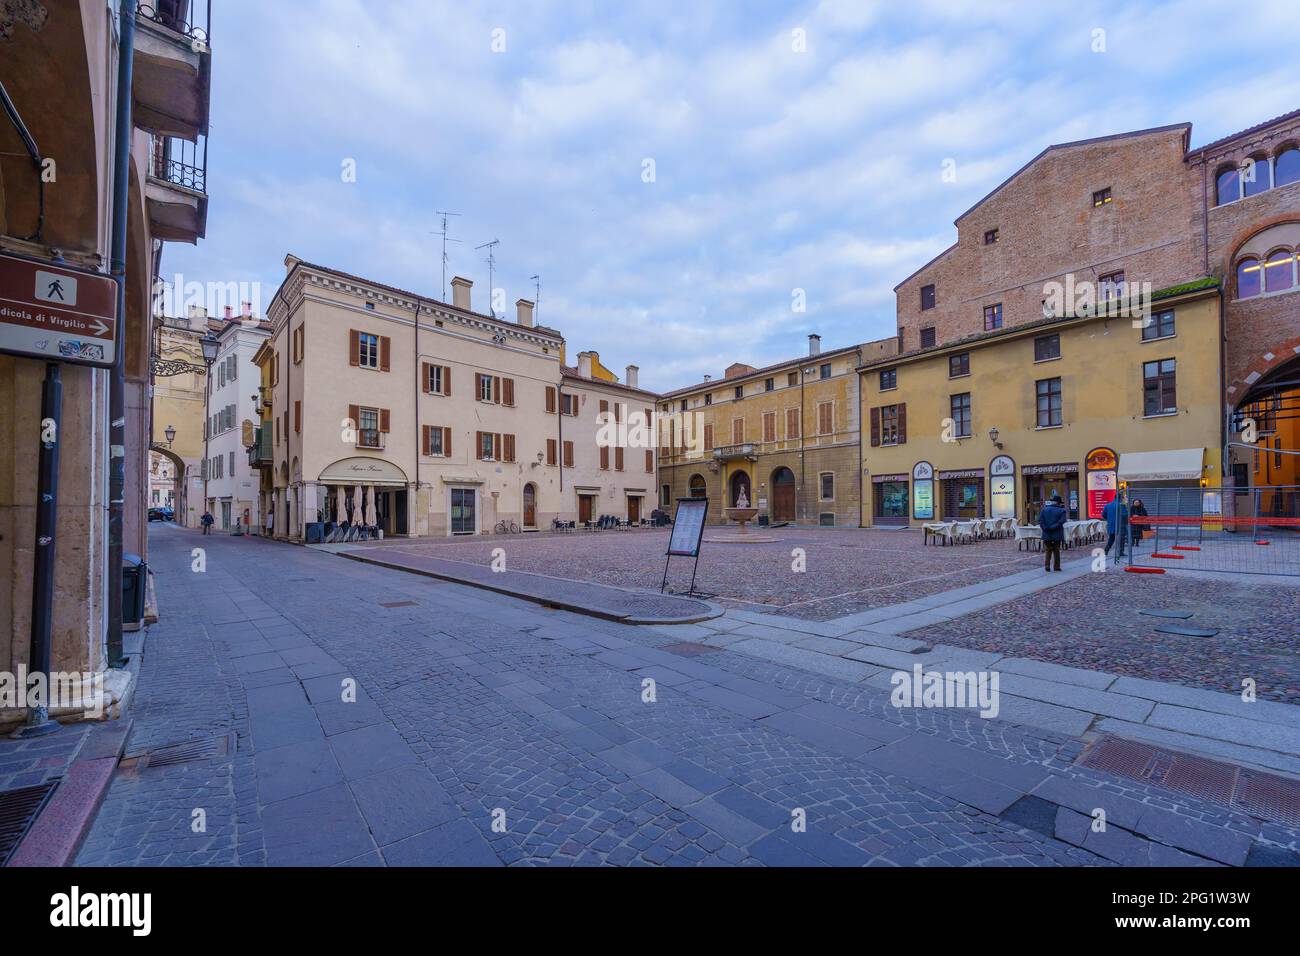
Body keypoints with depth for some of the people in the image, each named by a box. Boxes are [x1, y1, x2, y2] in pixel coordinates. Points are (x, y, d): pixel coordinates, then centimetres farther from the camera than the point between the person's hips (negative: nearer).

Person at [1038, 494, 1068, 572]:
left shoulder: (1044, 509, 3)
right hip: (1057, 535, -1)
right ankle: (1057, 566, 15)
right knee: (1056, 551, 10)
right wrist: (1053, 527, -14)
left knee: (1047, 551, 8)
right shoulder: (1061, 511, -4)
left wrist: (1046, 528, -11)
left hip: (1047, 535, 1)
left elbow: (1040, 520, -7)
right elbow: (1061, 521, -17)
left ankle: (1047, 566, -1)